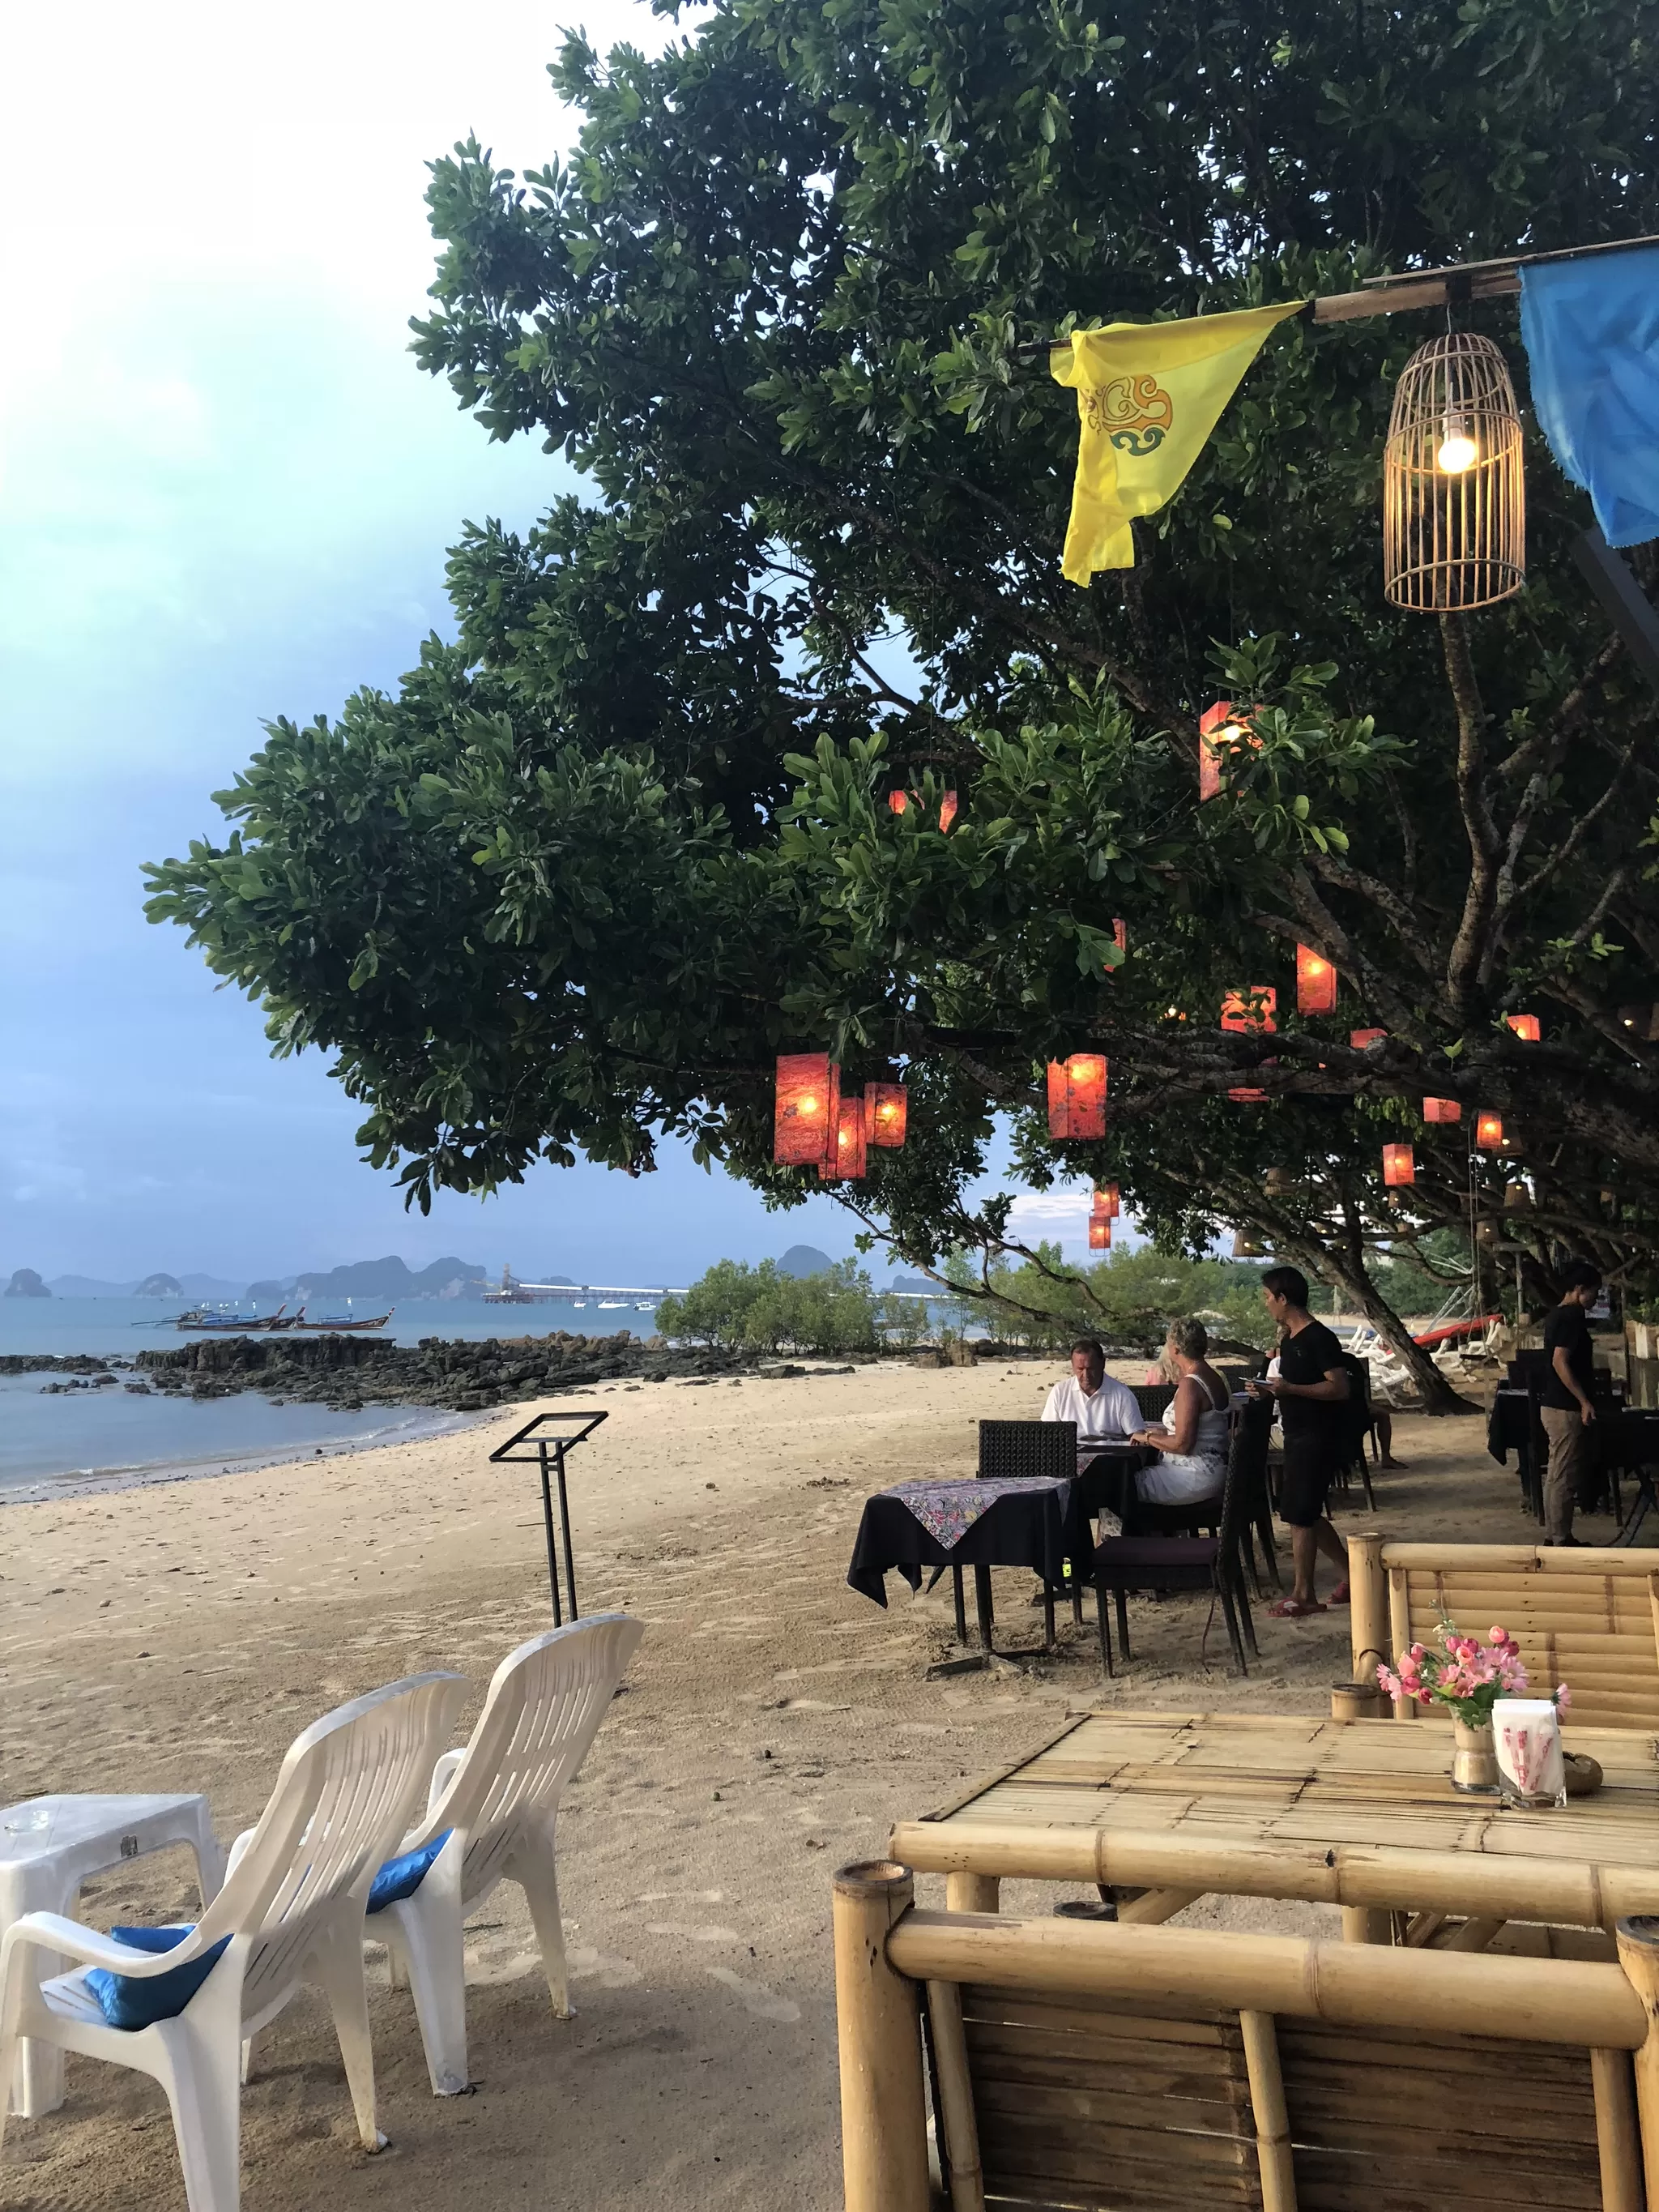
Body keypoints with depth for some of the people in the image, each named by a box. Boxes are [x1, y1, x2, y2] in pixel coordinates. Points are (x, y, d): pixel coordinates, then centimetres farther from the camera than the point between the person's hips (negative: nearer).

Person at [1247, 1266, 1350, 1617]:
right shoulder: (1288, 1339, 12)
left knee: (1299, 1515, -6)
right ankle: (1351, 1571, 26)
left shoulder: (1319, 1338, -16)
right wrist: (1269, 1390, 4)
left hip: (1318, 1439, -10)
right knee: (1306, 1514, 14)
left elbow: (1340, 1388, -22)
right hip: (1298, 1437, 10)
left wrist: (1290, 1388, -27)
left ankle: (1303, 1595, 3)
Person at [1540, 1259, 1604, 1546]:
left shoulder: (1557, 1316, 14)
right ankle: (1560, 1540, 0)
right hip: (1565, 1409, -10)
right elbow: (1560, 1362, -22)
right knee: (1564, 1476, -5)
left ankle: (1554, 1535, 20)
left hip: (1554, 1405, 10)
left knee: (1557, 1474, 14)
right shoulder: (1571, 1318, -15)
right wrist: (1585, 1402, -21)